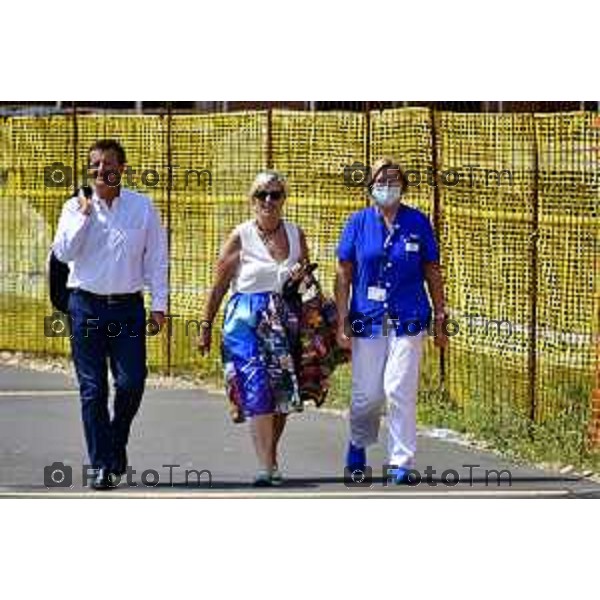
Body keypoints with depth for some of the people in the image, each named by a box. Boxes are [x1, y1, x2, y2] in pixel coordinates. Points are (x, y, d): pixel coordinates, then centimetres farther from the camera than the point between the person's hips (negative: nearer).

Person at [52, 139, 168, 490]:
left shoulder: (142, 207, 5)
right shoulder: (76, 207, 4)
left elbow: (156, 258, 6)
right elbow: (63, 253, -8)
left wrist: (159, 304, 0)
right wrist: (85, 214, -13)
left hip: (128, 306, 0)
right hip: (87, 306, 0)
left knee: (131, 382, -6)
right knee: (93, 389, 0)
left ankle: (117, 443, 21)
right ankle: (102, 465, 5)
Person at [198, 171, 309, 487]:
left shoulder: (296, 234, 10)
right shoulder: (241, 237, -1)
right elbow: (219, 286, 2)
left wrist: (302, 276, -3)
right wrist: (206, 327, 2)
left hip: (285, 321, 4)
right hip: (247, 319, -4)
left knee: (283, 392, 5)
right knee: (258, 391, -13)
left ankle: (270, 456, 22)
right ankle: (267, 466, -16)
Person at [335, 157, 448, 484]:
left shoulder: (418, 223, 3)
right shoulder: (358, 223, 4)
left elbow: (433, 274, 8)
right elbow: (343, 275, 5)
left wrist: (440, 321, 6)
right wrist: (342, 323, 0)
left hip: (408, 320, -1)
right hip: (368, 320, 1)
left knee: (400, 390, -10)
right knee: (366, 394, 5)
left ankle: (401, 461, -2)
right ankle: (358, 445, 33)